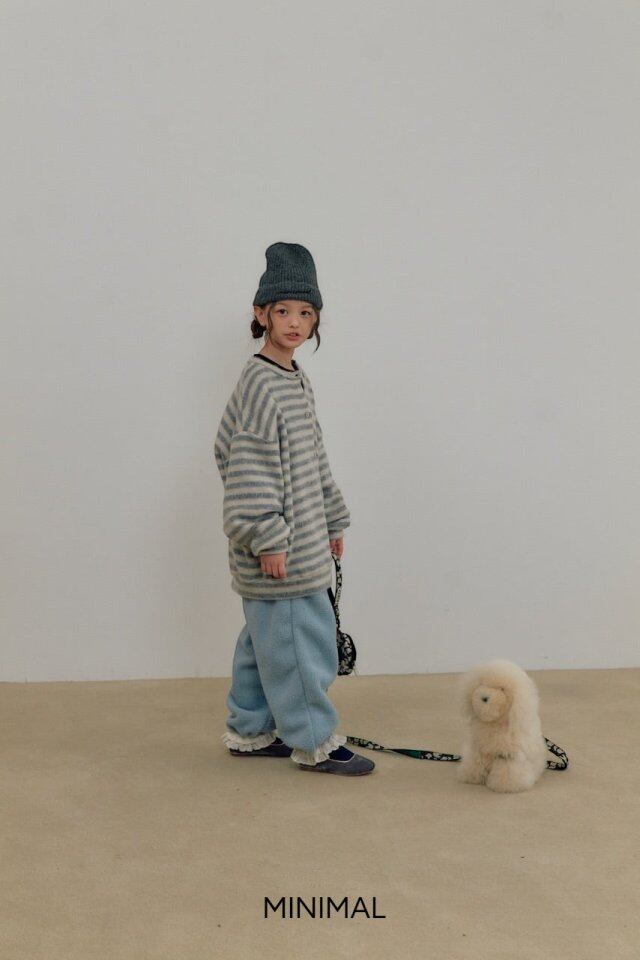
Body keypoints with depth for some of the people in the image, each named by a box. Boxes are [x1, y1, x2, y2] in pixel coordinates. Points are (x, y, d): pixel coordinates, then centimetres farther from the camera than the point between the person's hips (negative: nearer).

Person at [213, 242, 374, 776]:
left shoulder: (296, 380, 14)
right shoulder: (260, 384, -16)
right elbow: (249, 467, -21)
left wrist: (333, 519, 21)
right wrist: (268, 538, -22)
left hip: (300, 540, 10)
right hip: (281, 550, -10)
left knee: (264, 639, 17)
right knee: (301, 640, -1)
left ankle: (250, 732, 29)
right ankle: (315, 743, 11)